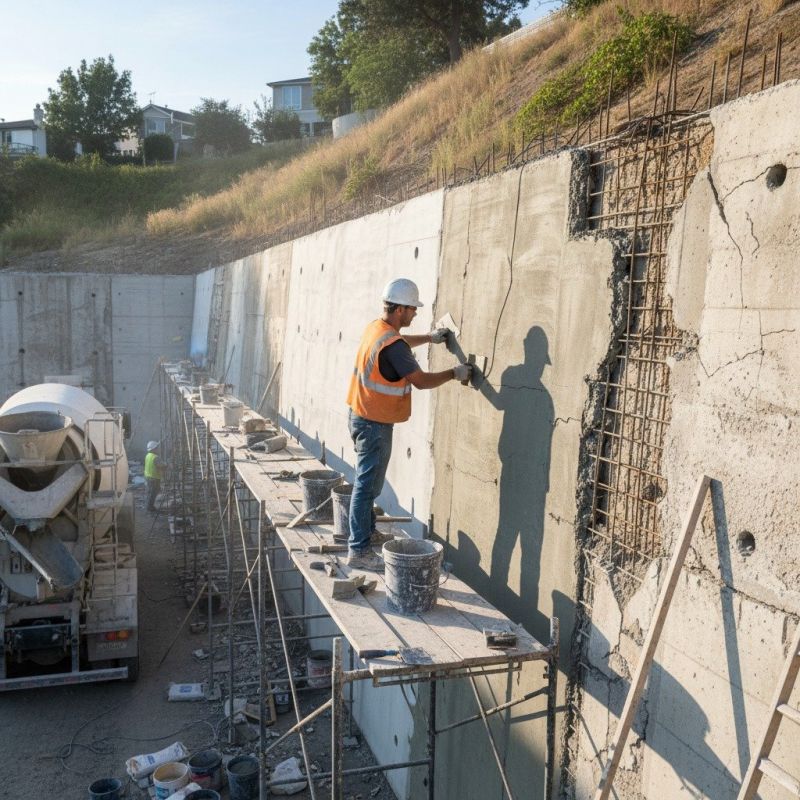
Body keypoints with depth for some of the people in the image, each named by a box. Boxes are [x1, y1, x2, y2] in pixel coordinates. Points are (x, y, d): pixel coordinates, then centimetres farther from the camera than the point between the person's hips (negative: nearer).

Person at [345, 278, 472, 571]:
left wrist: (428, 337, 24)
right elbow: (421, 380, -22)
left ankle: (368, 532, 34)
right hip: (375, 423, -10)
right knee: (367, 485, -5)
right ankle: (359, 550, 1)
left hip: (360, 416, 10)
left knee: (368, 481, 20)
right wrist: (454, 373, -10)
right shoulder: (392, 344, -24)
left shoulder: (375, 328, 7)